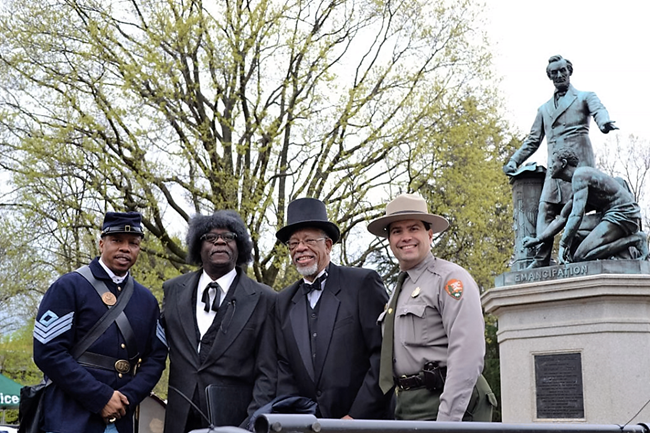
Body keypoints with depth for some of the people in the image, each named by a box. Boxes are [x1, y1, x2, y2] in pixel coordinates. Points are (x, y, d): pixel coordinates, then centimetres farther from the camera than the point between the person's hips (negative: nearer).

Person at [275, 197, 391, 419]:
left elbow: (384, 354, -9)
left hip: (366, 421, -4)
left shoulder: (363, 283, -5)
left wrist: (357, 415, -13)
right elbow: (283, 367, 9)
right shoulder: (284, 303, 9)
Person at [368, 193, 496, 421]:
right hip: (407, 407, 8)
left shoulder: (450, 278, -6)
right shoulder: (398, 291, 20)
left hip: (440, 403, -8)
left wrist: (446, 420, -21)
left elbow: (467, 355, -16)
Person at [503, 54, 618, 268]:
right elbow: (533, 140, 28)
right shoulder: (544, 109, 28)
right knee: (546, 208, -11)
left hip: (578, 162, -4)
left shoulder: (585, 97, 15)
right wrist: (514, 161, 16)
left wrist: (604, 123, -32)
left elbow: (599, 111, -7)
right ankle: (542, 258, -17)